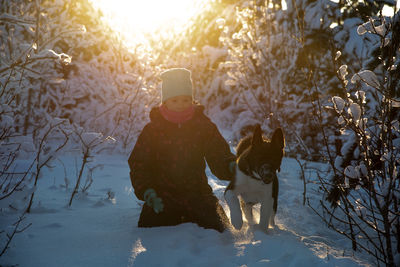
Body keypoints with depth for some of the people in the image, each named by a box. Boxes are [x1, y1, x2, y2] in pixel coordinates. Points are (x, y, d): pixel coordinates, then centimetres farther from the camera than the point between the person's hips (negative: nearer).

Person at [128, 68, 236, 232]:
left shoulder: (203, 125, 3)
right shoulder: (152, 129, -1)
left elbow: (218, 155, 1)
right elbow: (138, 165, -1)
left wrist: (231, 166, -24)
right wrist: (147, 192, -19)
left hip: (197, 194, 1)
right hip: (162, 196, -1)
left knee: (220, 230, -13)